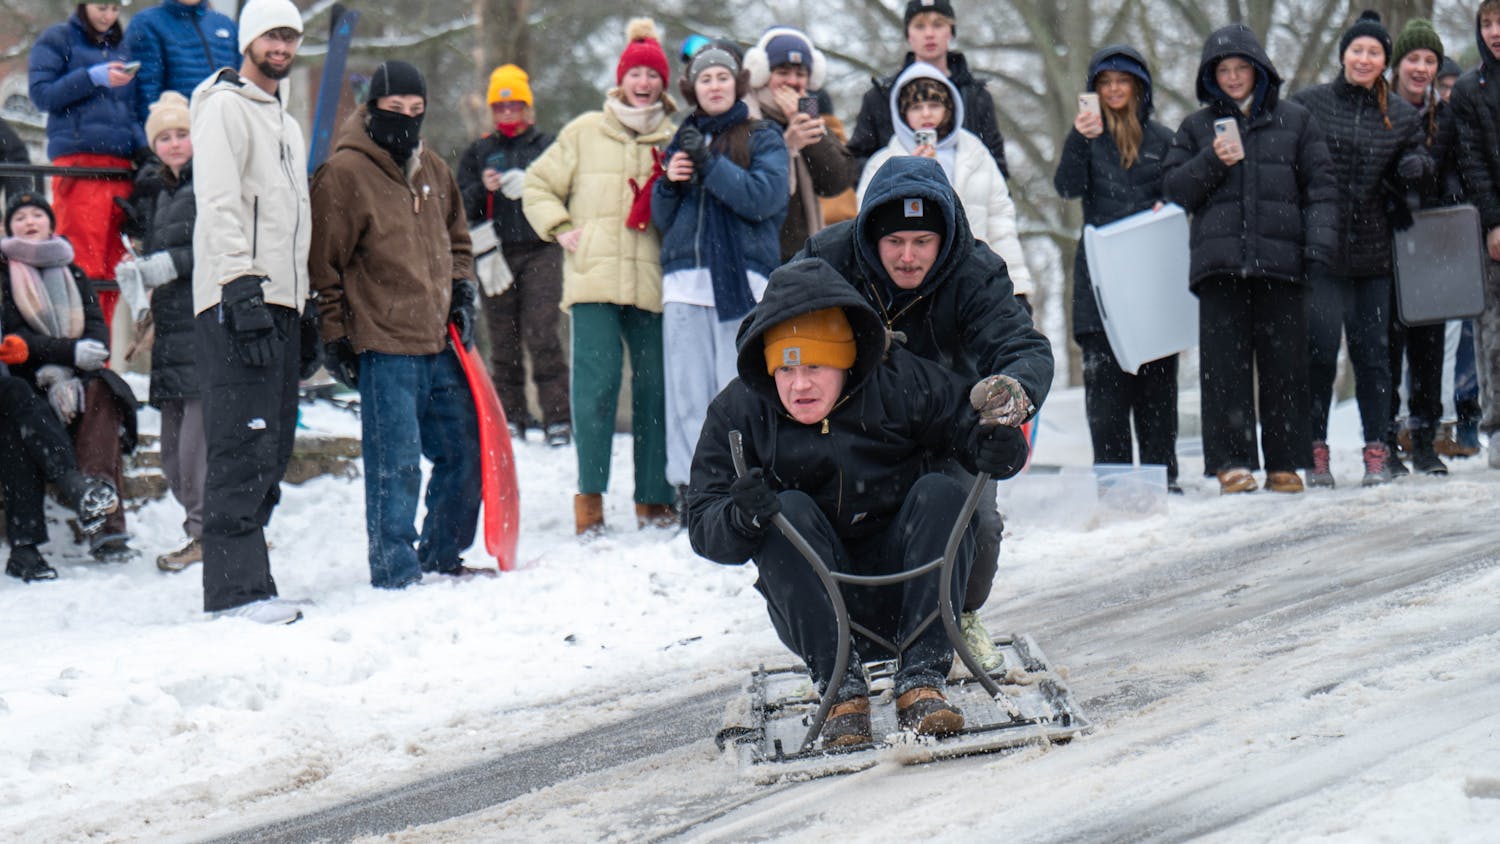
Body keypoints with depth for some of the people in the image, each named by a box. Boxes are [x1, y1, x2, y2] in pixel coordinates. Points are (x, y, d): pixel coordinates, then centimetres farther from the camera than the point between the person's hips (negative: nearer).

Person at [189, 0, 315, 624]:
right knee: (244, 449, -13)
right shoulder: (225, 108, -3)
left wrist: (305, 313, 24)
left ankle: (237, 576, 8)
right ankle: (238, 586, -16)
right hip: (236, 302, -9)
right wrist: (242, 289, -24)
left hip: (278, 304, 9)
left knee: (271, 451, 6)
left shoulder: (286, 123, 26)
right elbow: (219, 205, -14)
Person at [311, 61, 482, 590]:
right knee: (395, 465, -7)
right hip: (384, 347, -7)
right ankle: (394, 568, 2)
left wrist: (462, 289, 13)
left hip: (440, 343, 7)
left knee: (465, 451, 11)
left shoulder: (433, 170, 13)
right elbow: (324, 262, -6)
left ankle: (441, 555, 25)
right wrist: (335, 335, -7)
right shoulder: (344, 173, -8)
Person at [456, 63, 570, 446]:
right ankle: (510, 417, 7)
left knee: (541, 334, -12)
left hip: (540, 252, -3)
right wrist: (483, 189, -9)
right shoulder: (479, 152, 16)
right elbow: (461, 207, 10)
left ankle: (557, 417, -11)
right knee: (503, 339, 2)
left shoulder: (547, 146, 10)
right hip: (497, 253, 3)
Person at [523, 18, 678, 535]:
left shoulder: (676, 141, 12)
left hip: (654, 284, 2)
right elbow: (538, 187, 16)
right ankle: (590, 494, -6)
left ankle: (654, 498, 11)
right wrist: (562, 228, 2)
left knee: (656, 386, 3)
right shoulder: (585, 133, 9)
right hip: (594, 280, -2)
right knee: (597, 381, -10)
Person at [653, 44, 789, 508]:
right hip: (686, 278, 4)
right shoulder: (683, 141, 21)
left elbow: (763, 197, -9)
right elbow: (662, 219, 20)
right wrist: (669, 183, 0)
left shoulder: (762, 138, 8)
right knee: (687, 391, -2)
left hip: (743, 279, -4)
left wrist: (709, 164, -14)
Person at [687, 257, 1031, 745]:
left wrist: (997, 448, -26)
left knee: (941, 494, -22)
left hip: (905, 590, 0)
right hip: (814, 603, 0)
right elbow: (702, 529, -9)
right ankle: (841, 688, -30)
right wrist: (740, 518, -34)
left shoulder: (900, 384, -5)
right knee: (788, 511, -24)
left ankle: (922, 681, -28)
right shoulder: (739, 412, -4)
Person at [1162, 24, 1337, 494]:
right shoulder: (1197, 128, 15)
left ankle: (1284, 463, 5)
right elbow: (1173, 190, 11)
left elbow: (1320, 186, 9)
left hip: (1280, 261, 0)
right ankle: (1232, 460, -5)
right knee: (1224, 362, -6)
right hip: (1219, 261, 1)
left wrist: (1318, 245, -3)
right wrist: (1211, 163, -6)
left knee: (1283, 362, 0)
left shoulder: (1295, 121, 13)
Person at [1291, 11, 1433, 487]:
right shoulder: (1308, 104, 3)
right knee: (1320, 348, -8)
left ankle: (1377, 449, 11)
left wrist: (1415, 167, -8)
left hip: (1374, 251, 3)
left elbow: (1418, 169, 16)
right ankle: (1315, 449, 1)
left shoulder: (1402, 116, 10)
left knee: (1373, 350, 5)